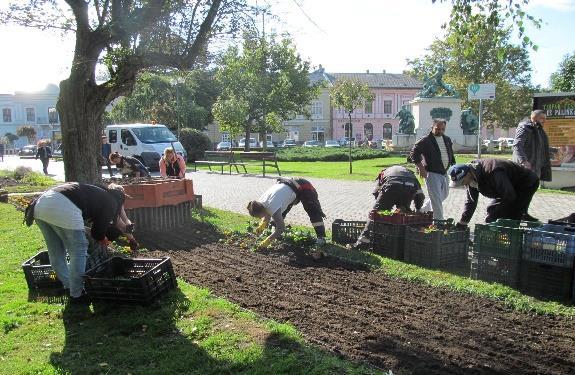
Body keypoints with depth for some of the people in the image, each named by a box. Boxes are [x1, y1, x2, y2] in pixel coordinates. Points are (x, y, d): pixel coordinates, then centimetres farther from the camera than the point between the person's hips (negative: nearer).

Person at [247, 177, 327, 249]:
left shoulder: (273, 208, -36)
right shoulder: (260, 203, -11)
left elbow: (281, 228, -29)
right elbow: (267, 215, 10)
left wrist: (267, 241, -26)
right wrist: (262, 225, -10)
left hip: (302, 187, -9)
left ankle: (321, 237, -11)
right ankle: (274, 234, 25)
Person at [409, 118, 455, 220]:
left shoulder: (447, 140, 11)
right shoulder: (425, 141, -10)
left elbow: (451, 154, 23)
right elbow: (414, 153, -13)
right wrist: (421, 168, -17)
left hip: (444, 173, 8)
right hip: (432, 173, -8)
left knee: (444, 195, 22)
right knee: (436, 199, -9)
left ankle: (423, 210, 37)